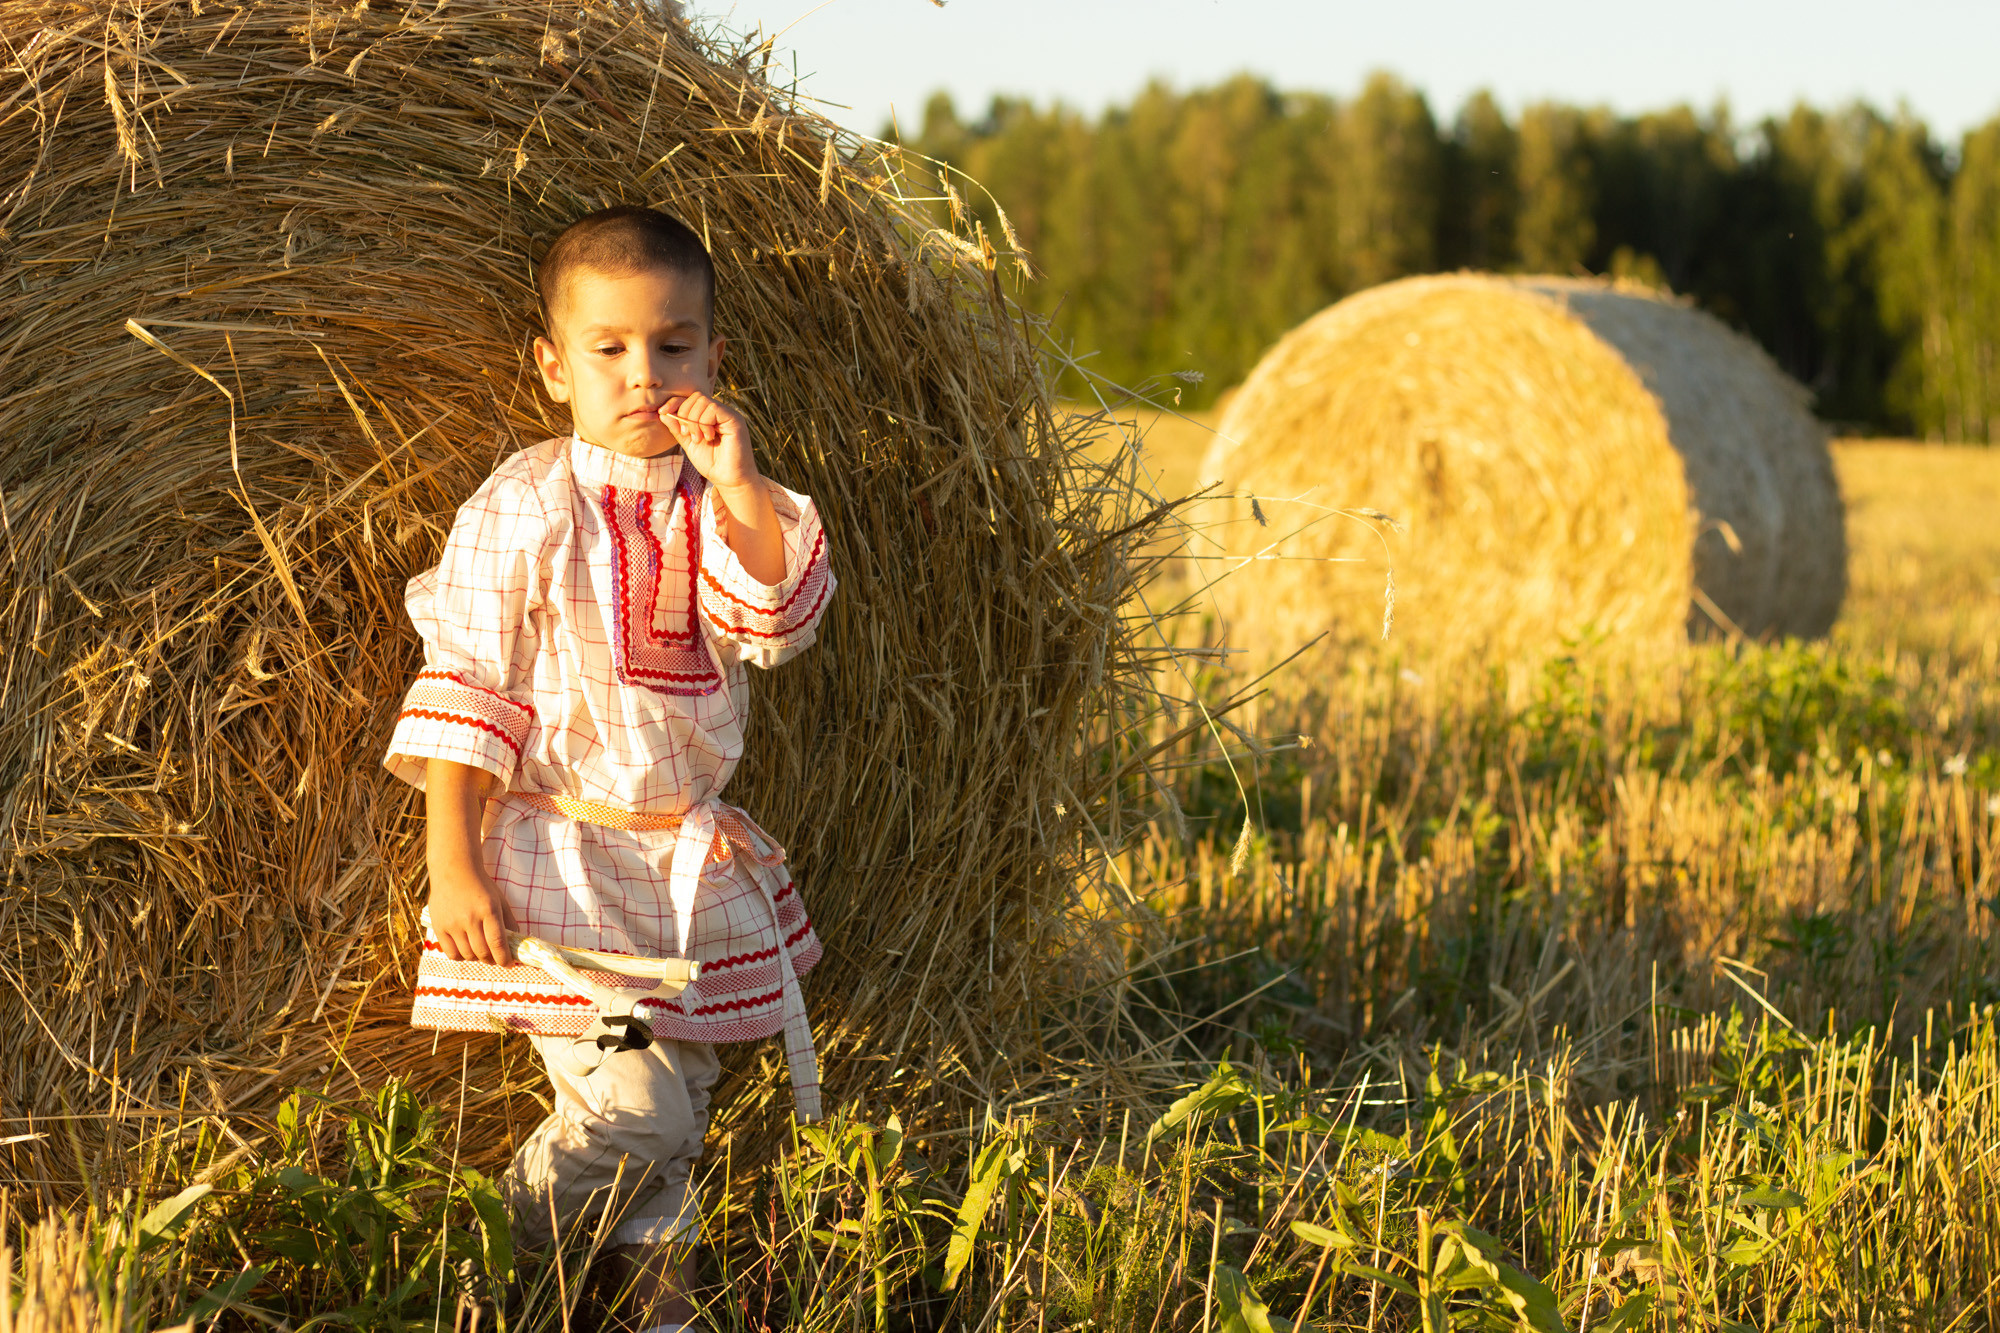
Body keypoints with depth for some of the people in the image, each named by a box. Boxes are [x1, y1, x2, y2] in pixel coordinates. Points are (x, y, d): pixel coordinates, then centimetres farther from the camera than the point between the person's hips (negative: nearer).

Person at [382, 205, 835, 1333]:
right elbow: (460, 691, -9)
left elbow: (778, 626, -11)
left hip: (692, 855, 6)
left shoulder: (721, 505, 5)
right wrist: (453, 867, -14)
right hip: (562, 856, -5)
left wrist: (740, 487, -23)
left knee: (680, 1108, 13)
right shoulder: (520, 511, -10)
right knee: (632, 1108, -13)